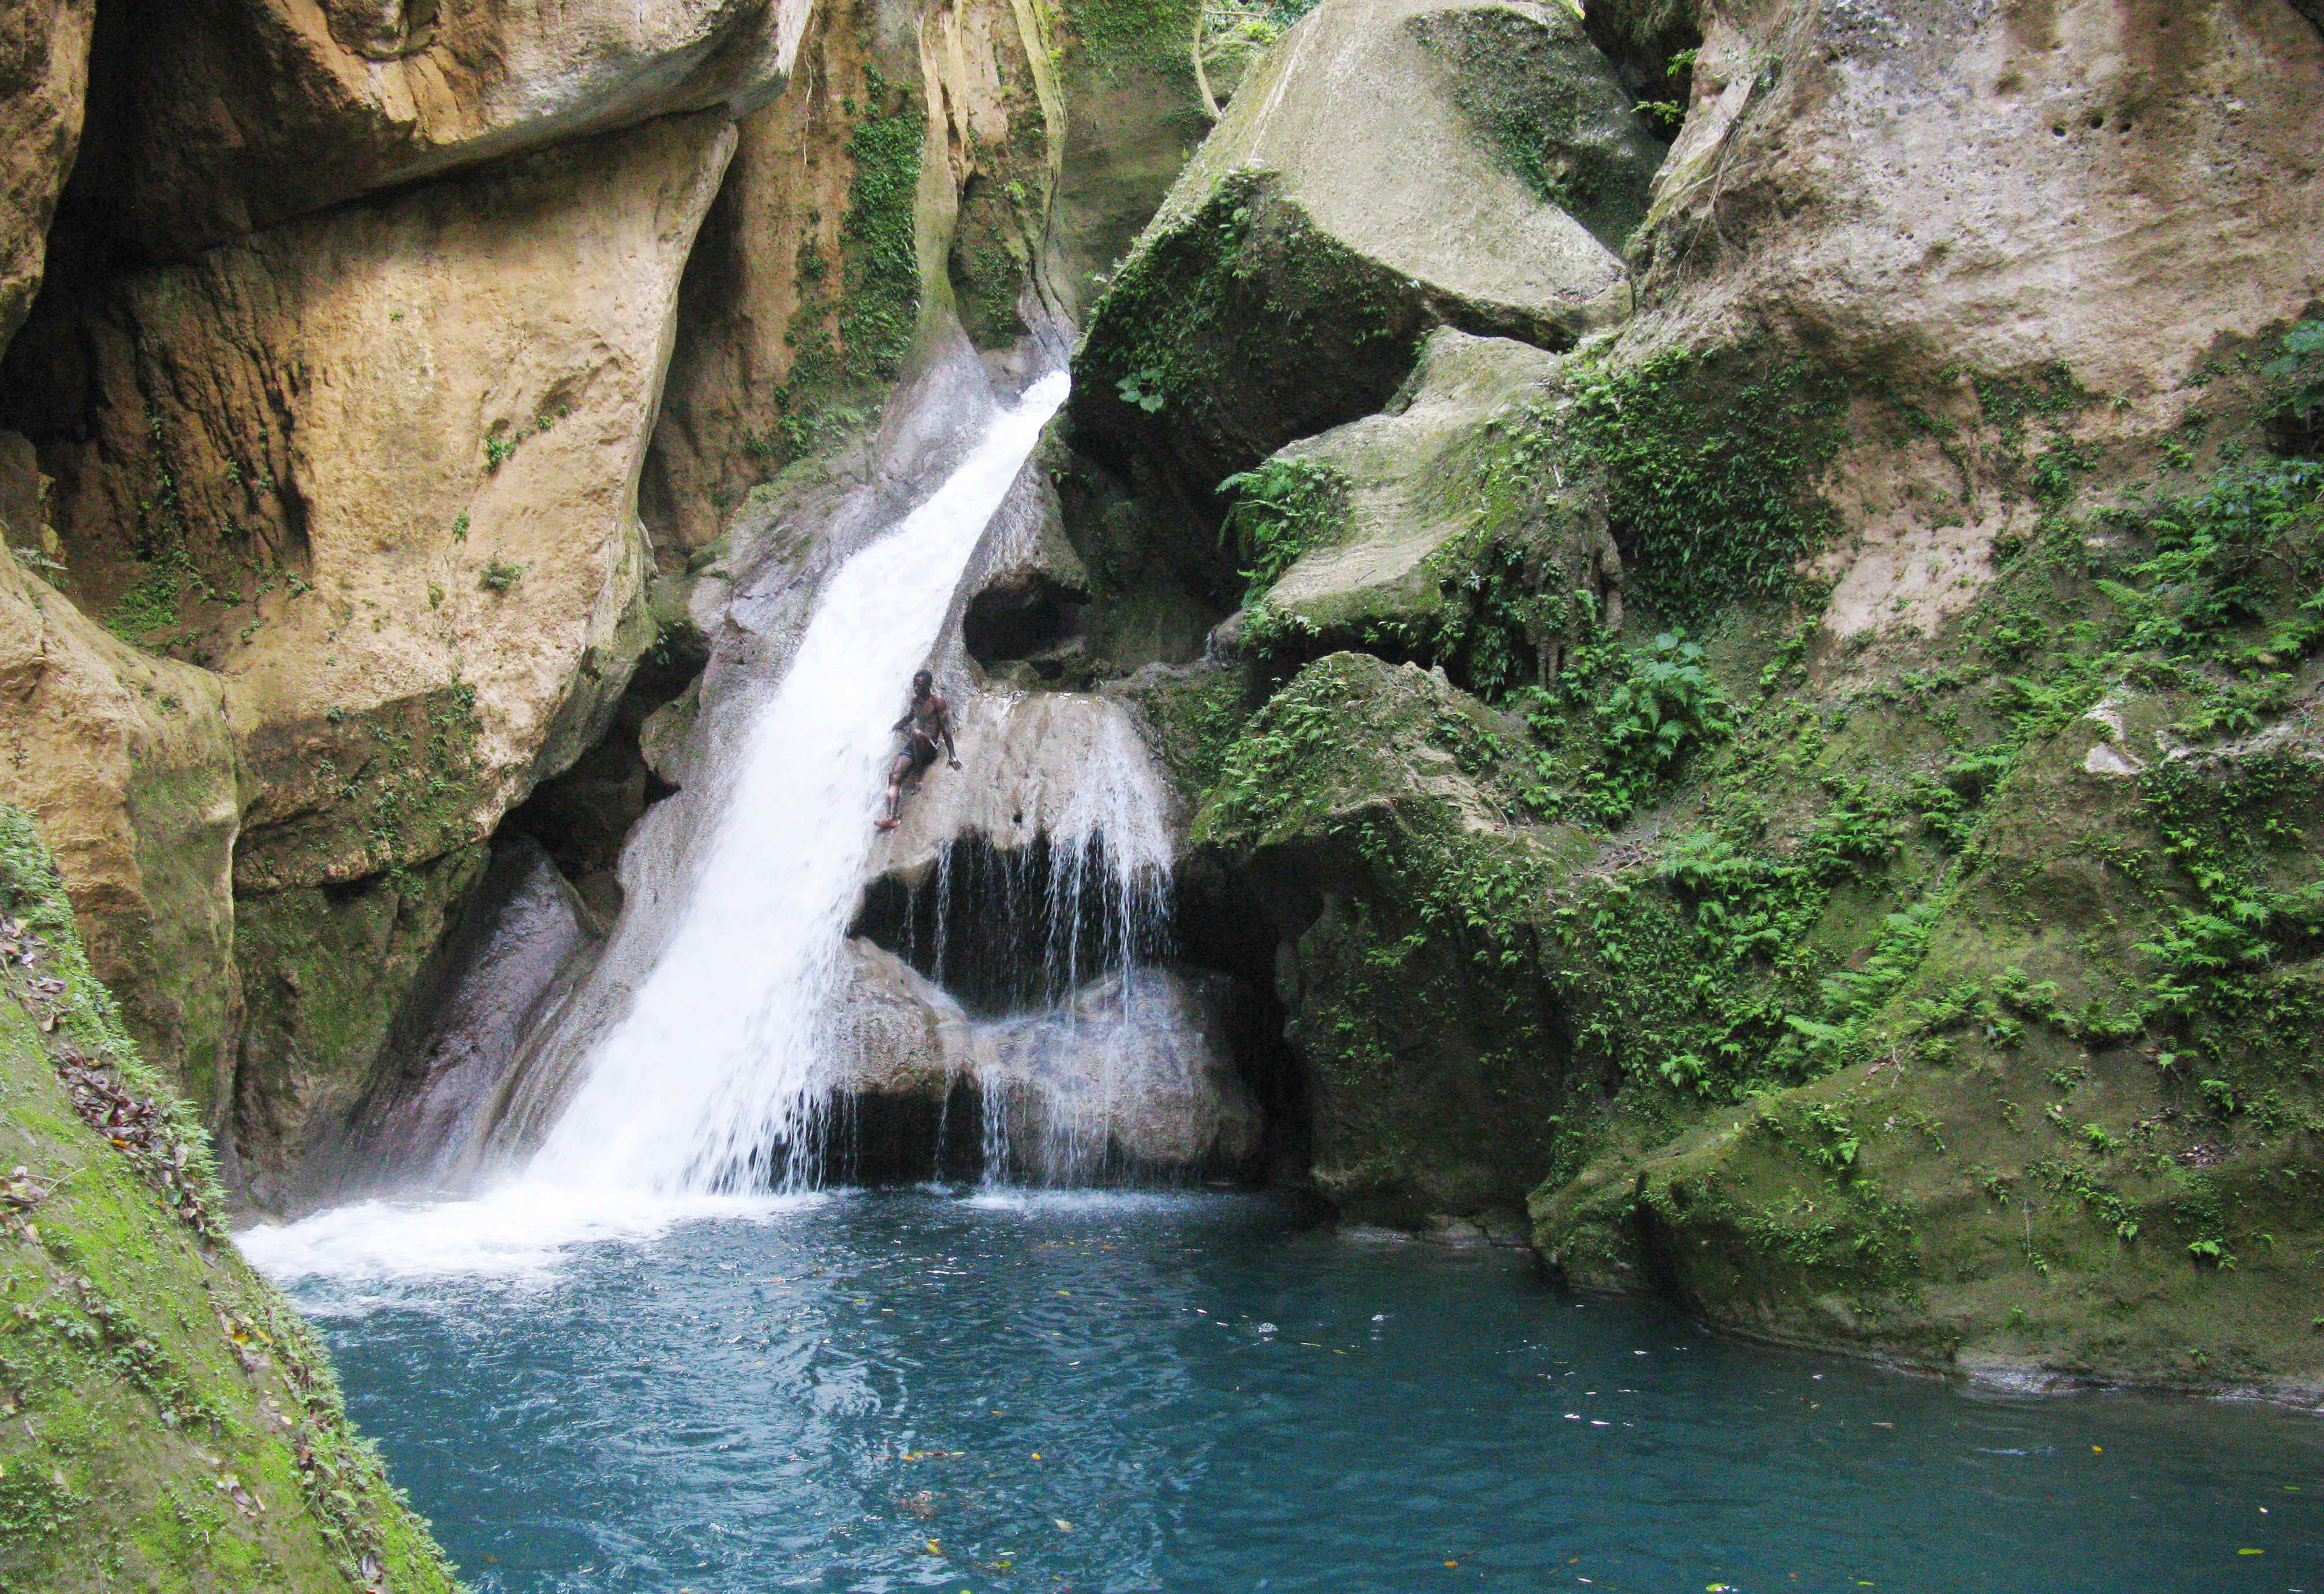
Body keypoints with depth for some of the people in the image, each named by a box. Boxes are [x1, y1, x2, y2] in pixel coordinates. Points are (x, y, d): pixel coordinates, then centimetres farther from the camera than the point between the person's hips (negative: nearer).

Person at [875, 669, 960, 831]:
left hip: (929, 746, -7)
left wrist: (952, 755, -12)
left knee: (916, 733, -40)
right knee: (894, 776, -17)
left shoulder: (937, 702, -3)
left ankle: (917, 775, -27)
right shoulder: (915, 701, 17)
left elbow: (945, 729, -7)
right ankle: (891, 816, -31)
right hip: (912, 747, 7)